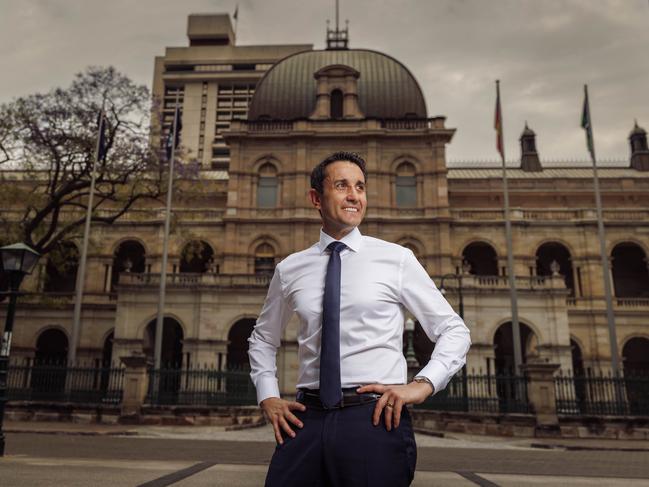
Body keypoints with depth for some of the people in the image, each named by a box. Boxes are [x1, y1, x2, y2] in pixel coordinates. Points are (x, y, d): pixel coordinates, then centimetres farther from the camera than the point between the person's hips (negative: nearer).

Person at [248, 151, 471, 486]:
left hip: (377, 417, -2)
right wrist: (268, 397, 9)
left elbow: (455, 331, 5)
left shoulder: (397, 259, 0)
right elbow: (263, 339, 22)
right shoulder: (289, 269, 8)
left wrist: (424, 383, -9)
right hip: (307, 418, 2)